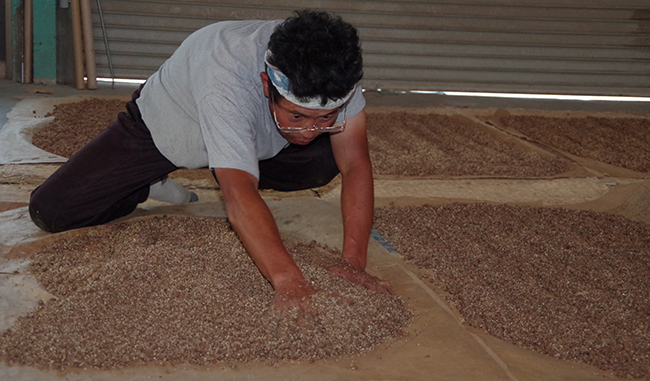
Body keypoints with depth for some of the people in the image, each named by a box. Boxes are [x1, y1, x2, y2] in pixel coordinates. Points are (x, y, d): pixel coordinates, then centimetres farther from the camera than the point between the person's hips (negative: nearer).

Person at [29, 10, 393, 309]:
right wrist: (288, 281, -64)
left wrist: (353, 262, -40)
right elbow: (239, 195, -53)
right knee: (49, 210, -15)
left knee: (324, 164, -19)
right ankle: (155, 184, 11)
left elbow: (355, 164, -30)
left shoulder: (333, 71, -30)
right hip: (160, 130, -4)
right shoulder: (225, 79, -45)